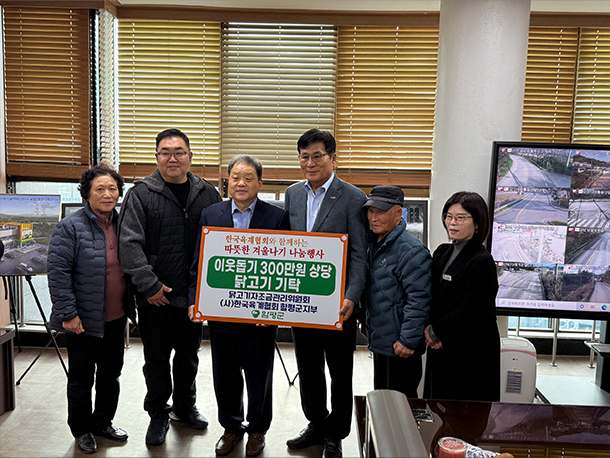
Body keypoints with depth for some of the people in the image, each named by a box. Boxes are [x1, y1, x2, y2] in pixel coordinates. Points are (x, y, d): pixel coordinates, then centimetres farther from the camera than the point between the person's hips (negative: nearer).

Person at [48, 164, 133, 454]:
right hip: (83, 321, -5)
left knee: (111, 375, 18)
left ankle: (102, 422, 37)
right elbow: (57, 271, -16)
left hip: (116, 319, 6)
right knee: (81, 379, 11)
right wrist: (68, 314, -18)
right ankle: (81, 430, 30)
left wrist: (131, 306, 11)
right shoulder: (71, 227, -13)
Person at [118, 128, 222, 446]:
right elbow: (129, 243, -11)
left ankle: (185, 406, 38)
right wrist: (149, 285, -15)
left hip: (194, 294, 3)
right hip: (156, 297, -3)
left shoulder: (207, 194, 4)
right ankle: (158, 414, 29)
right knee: (157, 357, 10)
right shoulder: (141, 194, -6)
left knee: (189, 353, 17)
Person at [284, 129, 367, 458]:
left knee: (340, 372, 10)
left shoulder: (353, 198, -9)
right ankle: (316, 425, 38)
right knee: (308, 368, 18)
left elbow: (359, 254, -12)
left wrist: (351, 297, -25)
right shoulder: (293, 194, 7)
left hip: (337, 303, -5)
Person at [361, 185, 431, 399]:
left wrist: (409, 341, -22)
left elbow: (419, 299, -22)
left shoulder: (411, 250, -19)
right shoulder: (373, 243, 11)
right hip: (380, 343, 9)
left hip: (400, 349, -9)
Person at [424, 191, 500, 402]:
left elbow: (470, 311, -19)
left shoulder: (482, 262, -16)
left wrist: (435, 331, -10)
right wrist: (430, 330, -6)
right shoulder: (443, 252, 8)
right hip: (442, 348, 7)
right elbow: (432, 296, 10)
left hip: (471, 354, -7)